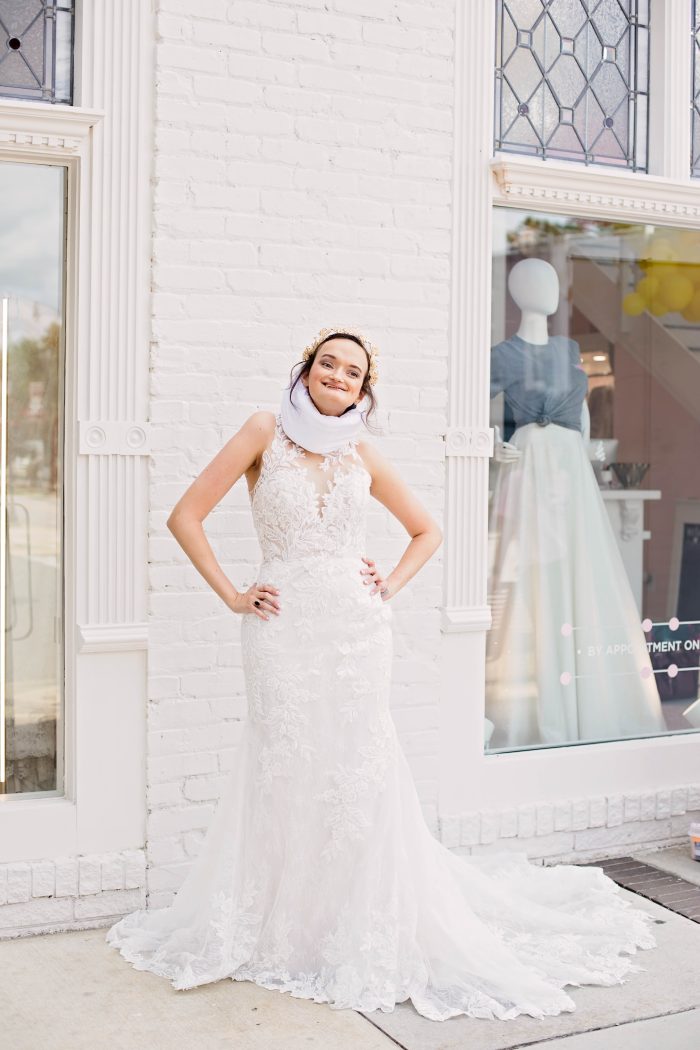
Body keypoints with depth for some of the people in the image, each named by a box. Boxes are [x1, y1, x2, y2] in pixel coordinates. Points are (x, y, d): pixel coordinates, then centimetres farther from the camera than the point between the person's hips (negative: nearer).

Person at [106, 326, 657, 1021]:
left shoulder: (361, 455, 9)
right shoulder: (266, 432, 1)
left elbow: (427, 530, 20)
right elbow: (185, 516, -3)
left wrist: (391, 585, 6)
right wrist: (231, 595, -5)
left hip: (356, 631, 2)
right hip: (285, 629, -2)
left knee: (360, 771, 5)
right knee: (285, 771, 2)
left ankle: (366, 932, 22)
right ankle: (277, 931, 20)